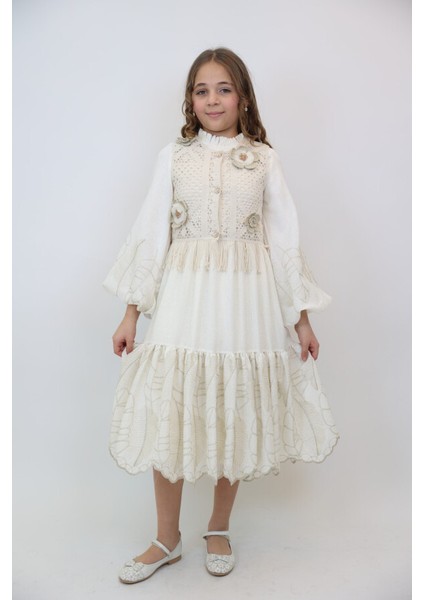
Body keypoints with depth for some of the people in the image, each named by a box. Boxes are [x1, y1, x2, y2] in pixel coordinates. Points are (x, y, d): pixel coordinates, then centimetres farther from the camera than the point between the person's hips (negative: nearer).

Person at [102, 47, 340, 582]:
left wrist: (301, 317, 4)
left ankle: (219, 527, 32)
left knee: (236, 416, 8)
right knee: (170, 415, 3)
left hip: (248, 298, 0)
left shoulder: (264, 159, 7)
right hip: (184, 297, 0)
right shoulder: (173, 156, 7)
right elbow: (151, 234, 5)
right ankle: (167, 538, 25)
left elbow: (284, 240, 6)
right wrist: (131, 312, 2)